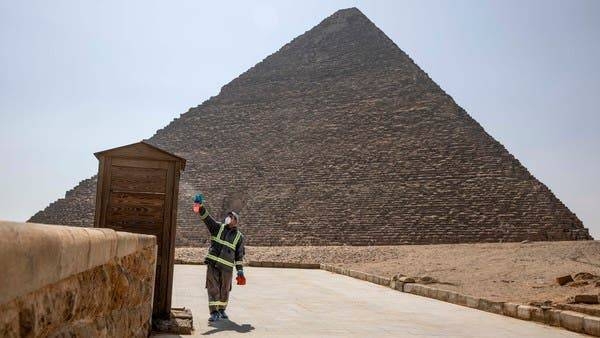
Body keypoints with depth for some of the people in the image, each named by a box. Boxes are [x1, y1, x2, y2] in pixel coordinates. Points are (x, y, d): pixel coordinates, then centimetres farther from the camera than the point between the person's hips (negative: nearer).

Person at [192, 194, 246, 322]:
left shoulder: (239, 236, 8)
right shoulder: (218, 227, 7)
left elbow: (239, 255, 8)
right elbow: (207, 218, -9)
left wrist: (240, 271, 4)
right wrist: (200, 208, -28)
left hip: (227, 267, 1)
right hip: (212, 263, -1)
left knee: (224, 290, 9)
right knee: (213, 288, -5)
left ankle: (222, 310, 29)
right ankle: (214, 312, -2)